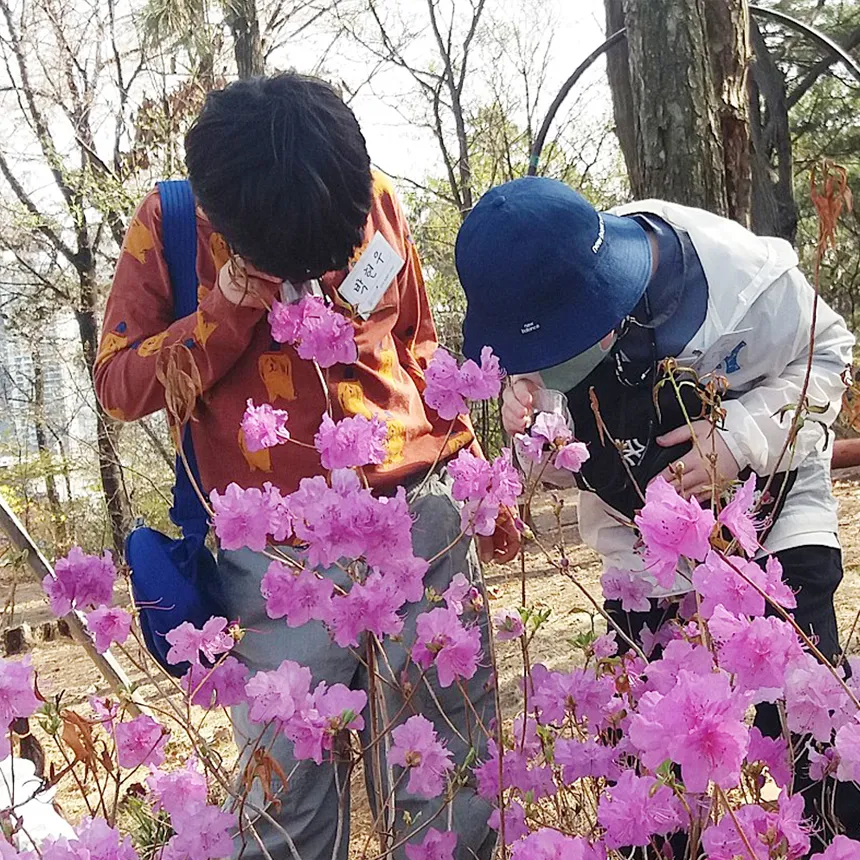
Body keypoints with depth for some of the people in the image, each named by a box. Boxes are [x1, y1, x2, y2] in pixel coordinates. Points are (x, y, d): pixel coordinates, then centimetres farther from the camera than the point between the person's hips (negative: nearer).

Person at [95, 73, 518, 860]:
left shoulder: (375, 201, 5)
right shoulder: (167, 225, -1)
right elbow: (117, 384, 1)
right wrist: (227, 312, -12)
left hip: (426, 522, 2)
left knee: (451, 779, 10)